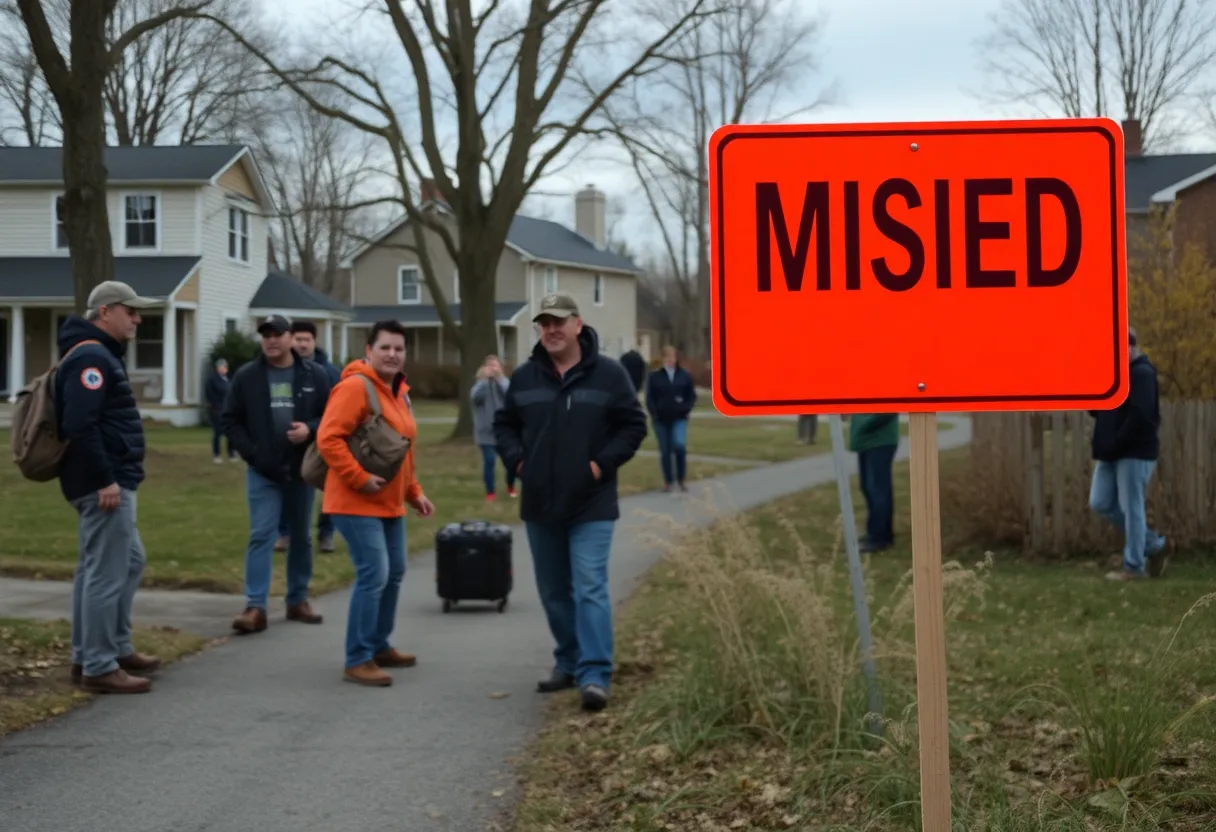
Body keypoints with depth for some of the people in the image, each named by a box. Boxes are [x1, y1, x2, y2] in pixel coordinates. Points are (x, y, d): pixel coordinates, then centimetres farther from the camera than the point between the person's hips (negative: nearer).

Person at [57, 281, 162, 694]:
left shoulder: (101, 354, 18)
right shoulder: (91, 357, -16)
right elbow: (80, 426, -26)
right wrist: (105, 480, -25)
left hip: (111, 481, 11)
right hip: (104, 485, -11)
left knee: (129, 563, 19)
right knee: (106, 573, -6)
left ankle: (117, 648, 27)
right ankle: (99, 667, -1)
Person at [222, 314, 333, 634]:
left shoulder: (315, 375, 1)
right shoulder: (246, 377, 0)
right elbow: (231, 420, 3)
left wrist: (311, 429, -17)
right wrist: (250, 453, -8)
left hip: (303, 470, 2)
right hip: (263, 472, -2)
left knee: (301, 537, 11)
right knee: (261, 536, -8)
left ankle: (298, 600, 23)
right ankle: (255, 607, -10)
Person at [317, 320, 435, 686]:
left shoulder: (397, 391, 14)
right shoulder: (355, 387, -16)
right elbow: (328, 439, -23)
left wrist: (414, 492, 17)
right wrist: (360, 479, -24)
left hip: (390, 504, 10)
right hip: (357, 503, -10)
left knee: (394, 573, 14)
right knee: (374, 575, -13)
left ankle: (379, 647, 28)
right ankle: (358, 660, -6)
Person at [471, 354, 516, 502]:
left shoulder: (503, 381, 1)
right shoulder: (481, 383, 1)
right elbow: (475, 396, -20)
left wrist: (498, 377, -28)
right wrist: (484, 378, -25)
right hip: (486, 431, -1)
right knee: (489, 461, -9)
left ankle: (510, 487, 30)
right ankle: (490, 492, 5)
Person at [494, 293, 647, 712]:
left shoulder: (609, 374, -5)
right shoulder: (525, 377, 5)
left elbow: (634, 425, -1)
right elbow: (504, 423, 16)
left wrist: (603, 463, -11)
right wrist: (517, 460, -1)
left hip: (590, 506, -4)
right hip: (540, 505, 5)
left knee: (590, 589, -13)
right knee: (553, 592, 13)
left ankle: (594, 675, -15)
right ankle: (568, 662, 28)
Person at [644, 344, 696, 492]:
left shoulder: (684, 375, 5)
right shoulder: (655, 376, 2)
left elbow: (692, 396, 9)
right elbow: (650, 398, 2)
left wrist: (685, 409, -5)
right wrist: (654, 414, -8)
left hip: (679, 419, 0)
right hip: (661, 420, 0)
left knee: (679, 445, -18)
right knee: (665, 451, 4)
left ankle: (681, 479, -1)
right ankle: (668, 481, 15)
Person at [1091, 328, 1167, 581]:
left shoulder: (1141, 373, -12)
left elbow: (1140, 416, -22)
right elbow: (1100, 410, 18)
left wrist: (1113, 445, -18)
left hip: (1135, 453, -10)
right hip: (1111, 454, 10)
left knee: (1131, 507, -5)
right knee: (1101, 503, 9)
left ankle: (1133, 567, 4)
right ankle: (1154, 545, 21)